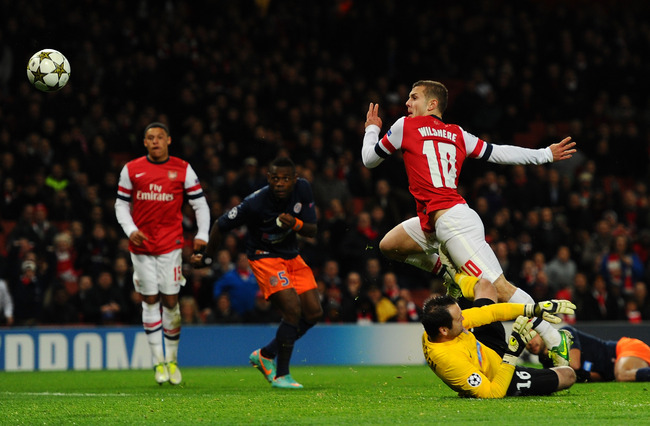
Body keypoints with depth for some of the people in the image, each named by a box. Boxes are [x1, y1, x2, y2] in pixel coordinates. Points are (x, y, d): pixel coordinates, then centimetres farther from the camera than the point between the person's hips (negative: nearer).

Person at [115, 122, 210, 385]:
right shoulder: (131, 170, 3)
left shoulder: (183, 170, 1)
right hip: (141, 245, 1)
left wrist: (202, 235, -8)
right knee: (150, 301, 1)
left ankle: (172, 360, 10)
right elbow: (121, 204, 9)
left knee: (171, 301, -2)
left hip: (171, 244, -1)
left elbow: (199, 203, 5)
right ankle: (158, 362, 6)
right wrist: (130, 230, -8)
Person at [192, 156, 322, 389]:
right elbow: (220, 226, -14)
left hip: (291, 256, 7)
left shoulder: (302, 189, -11)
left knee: (313, 312, 1)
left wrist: (296, 224, -27)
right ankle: (281, 375, -13)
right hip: (264, 257, -7)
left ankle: (266, 355, 17)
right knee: (293, 309, -23)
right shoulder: (255, 202, -26)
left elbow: (312, 230, -4)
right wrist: (206, 257, -2)